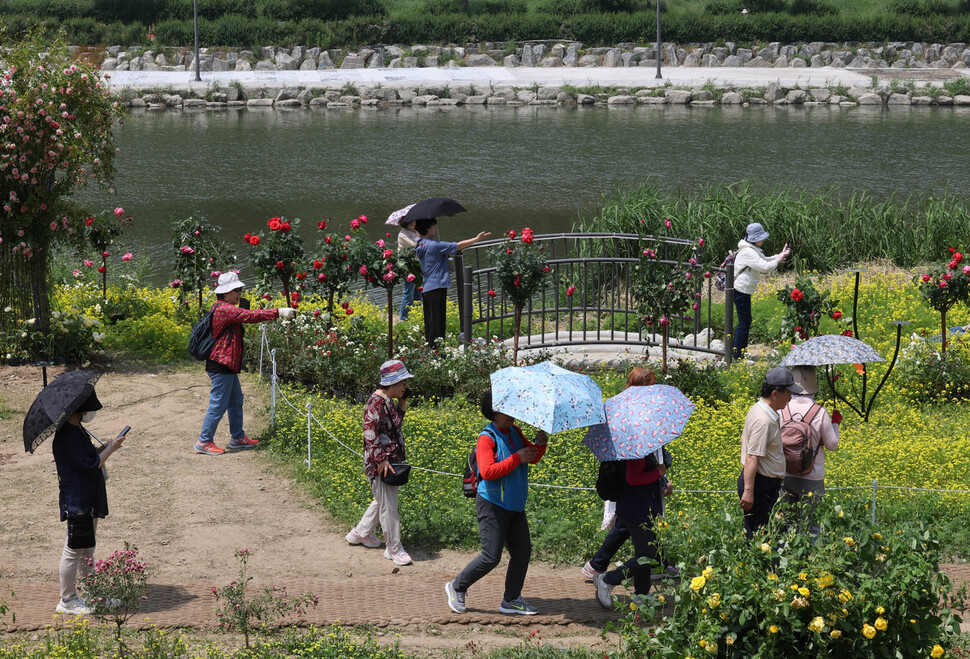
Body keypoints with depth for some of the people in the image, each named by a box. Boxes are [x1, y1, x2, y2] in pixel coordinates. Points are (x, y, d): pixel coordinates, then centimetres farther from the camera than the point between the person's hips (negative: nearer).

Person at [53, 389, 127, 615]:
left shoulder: (76, 430, 10)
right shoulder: (69, 435, -23)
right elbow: (90, 464, -24)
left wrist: (105, 449, 4)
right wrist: (111, 448, -12)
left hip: (88, 500, 11)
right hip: (76, 502, -11)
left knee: (87, 548, 18)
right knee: (74, 550, -1)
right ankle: (67, 600, 8)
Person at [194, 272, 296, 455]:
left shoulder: (222, 308, 15)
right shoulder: (224, 309, -20)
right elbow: (250, 316, -27)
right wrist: (279, 312, -28)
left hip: (227, 365, 11)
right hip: (221, 365, -11)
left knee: (236, 401, 18)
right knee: (218, 404, -4)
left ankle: (237, 438, 28)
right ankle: (204, 442, 4)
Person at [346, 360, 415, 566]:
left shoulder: (389, 401, 10)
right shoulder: (376, 403, -19)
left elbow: (396, 423, 23)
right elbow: (370, 433, -23)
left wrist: (402, 403, 8)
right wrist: (382, 460, -25)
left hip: (392, 460, 10)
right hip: (380, 464, -10)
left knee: (383, 501, 22)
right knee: (388, 506, -2)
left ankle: (360, 533, 38)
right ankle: (393, 548, 8)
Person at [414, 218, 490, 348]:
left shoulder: (421, 245, 12)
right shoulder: (434, 245, -15)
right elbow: (456, 246, -13)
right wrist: (476, 239, -5)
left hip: (426, 289, 9)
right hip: (436, 288, -9)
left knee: (430, 323, 13)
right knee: (437, 324, -7)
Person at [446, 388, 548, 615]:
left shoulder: (515, 432, 9)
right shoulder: (487, 438, -15)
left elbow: (532, 458, 18)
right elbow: (488, 471, -26)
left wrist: (540, 444, -4)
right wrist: (517, 458, -27)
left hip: (515, 506, 8)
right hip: (493, 505, -8)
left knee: (523, 551, 7)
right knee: (491, 557, -8)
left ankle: (511, 600, 18)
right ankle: (457, 587, 12)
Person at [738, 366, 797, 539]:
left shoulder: (757, 409, 12)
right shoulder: (763, 421, -20)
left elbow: (744, 441, 23)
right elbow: (752, 458, -25)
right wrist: (748, 491, -28)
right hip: (761, 484, -10)